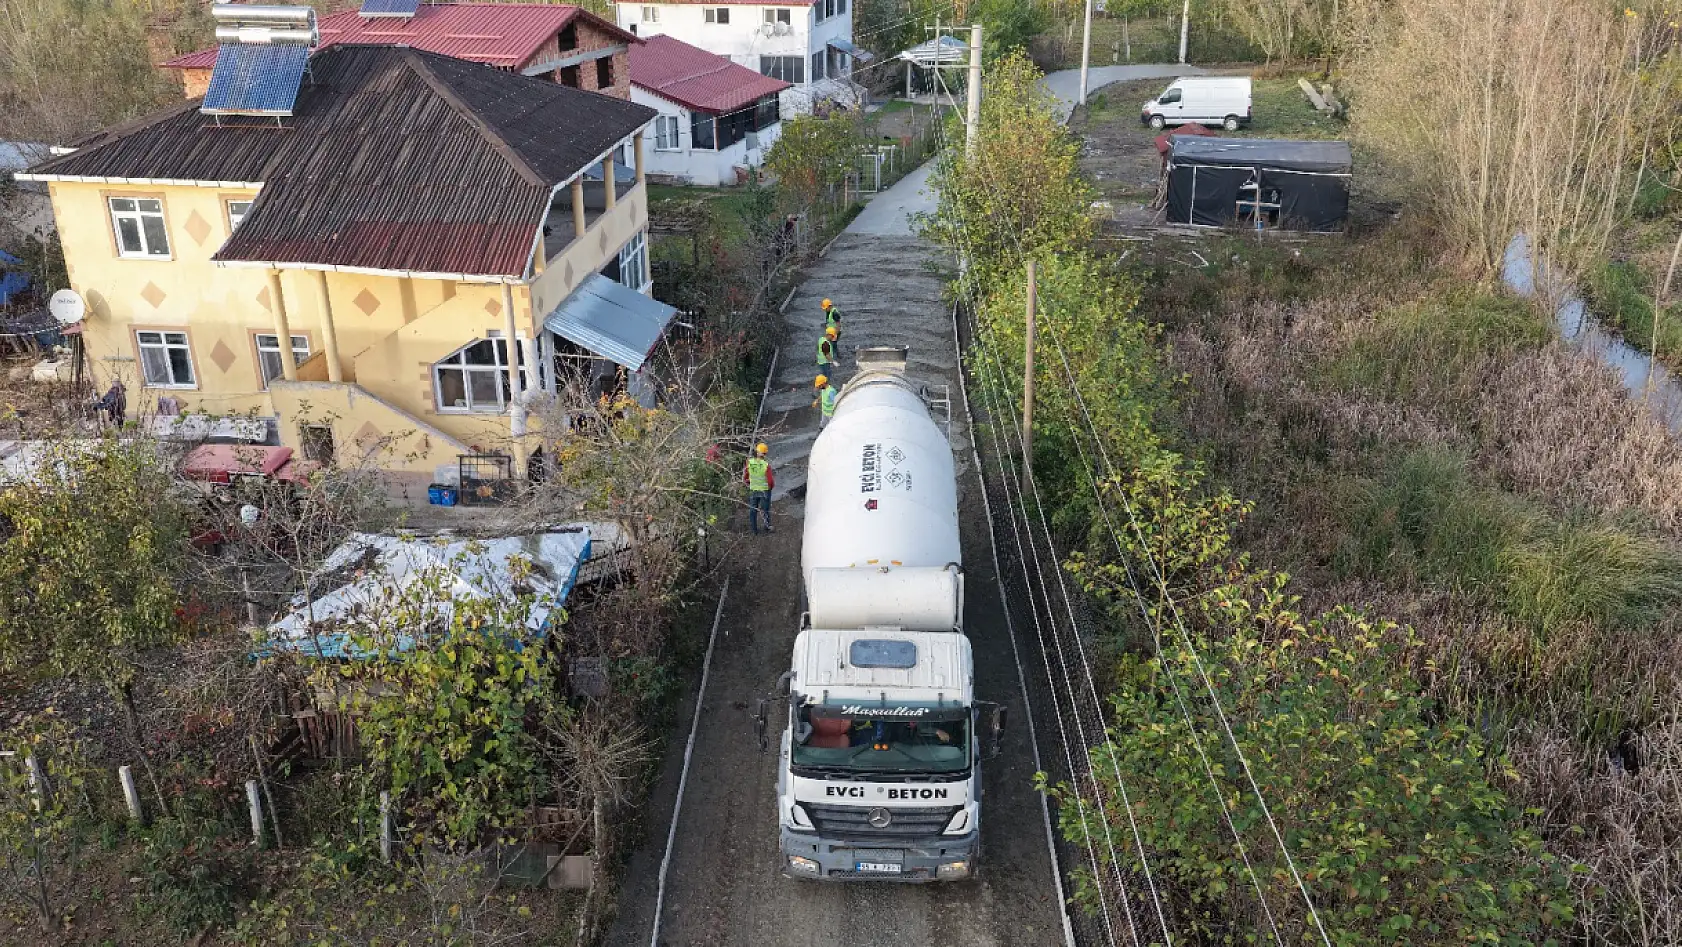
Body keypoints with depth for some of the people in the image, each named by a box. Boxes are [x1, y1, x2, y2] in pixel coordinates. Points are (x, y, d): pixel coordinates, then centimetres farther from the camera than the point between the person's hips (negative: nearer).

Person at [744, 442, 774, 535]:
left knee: (753, 510, 15)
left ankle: (754, 530, 22)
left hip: (753, 490, 2)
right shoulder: (766, 465, -22)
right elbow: (770, 480, -18)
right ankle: (767, 528, 27)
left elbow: (745, 477, -2)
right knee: (765, 510, 15)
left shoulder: (749, 463, -14)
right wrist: (771, 485, 5)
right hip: (765, 490, -2)